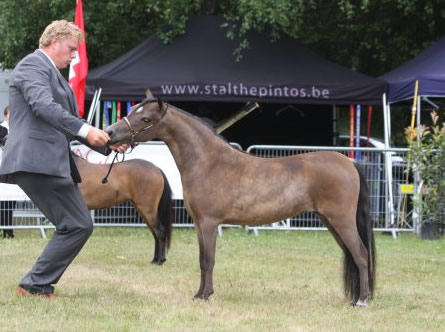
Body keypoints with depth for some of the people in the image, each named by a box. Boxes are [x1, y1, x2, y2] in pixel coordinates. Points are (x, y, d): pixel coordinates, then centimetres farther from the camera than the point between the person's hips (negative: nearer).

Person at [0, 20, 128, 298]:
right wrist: (85, 130, -30)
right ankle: (36, 285, -6)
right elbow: (44, 106, -23)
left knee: (76, 226, 10)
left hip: (52, 162, 10)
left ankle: (37, 285, 13)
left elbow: (70, 122, 27)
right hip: (36, 161, -10)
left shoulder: (54, 75, 24)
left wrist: (108, 144, 16)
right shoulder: (33, 65, -7)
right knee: (78, 225, -11)